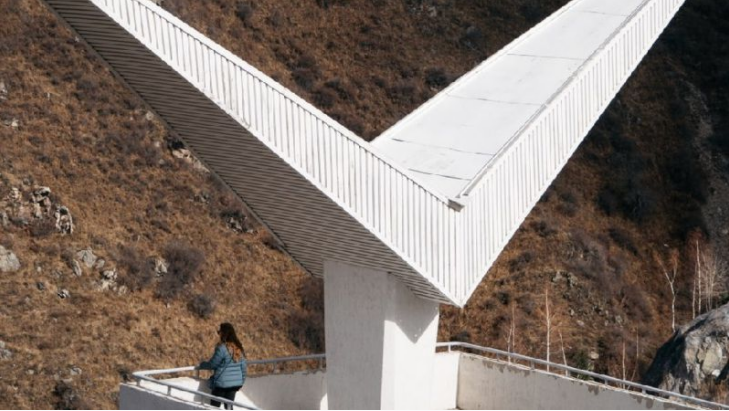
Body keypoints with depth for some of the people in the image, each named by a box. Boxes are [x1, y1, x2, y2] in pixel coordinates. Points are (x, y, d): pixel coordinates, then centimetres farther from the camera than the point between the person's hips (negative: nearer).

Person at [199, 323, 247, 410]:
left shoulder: (222, 348, -18)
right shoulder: (238, 347, 5)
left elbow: (212, 364, -11)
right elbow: (243, 365, 9)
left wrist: (201, 365, 7)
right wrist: (242, 379, 19)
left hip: (222, 383, -7)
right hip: (236, 382, 7)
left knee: (214, 406, 3)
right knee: (229, 405, 15)